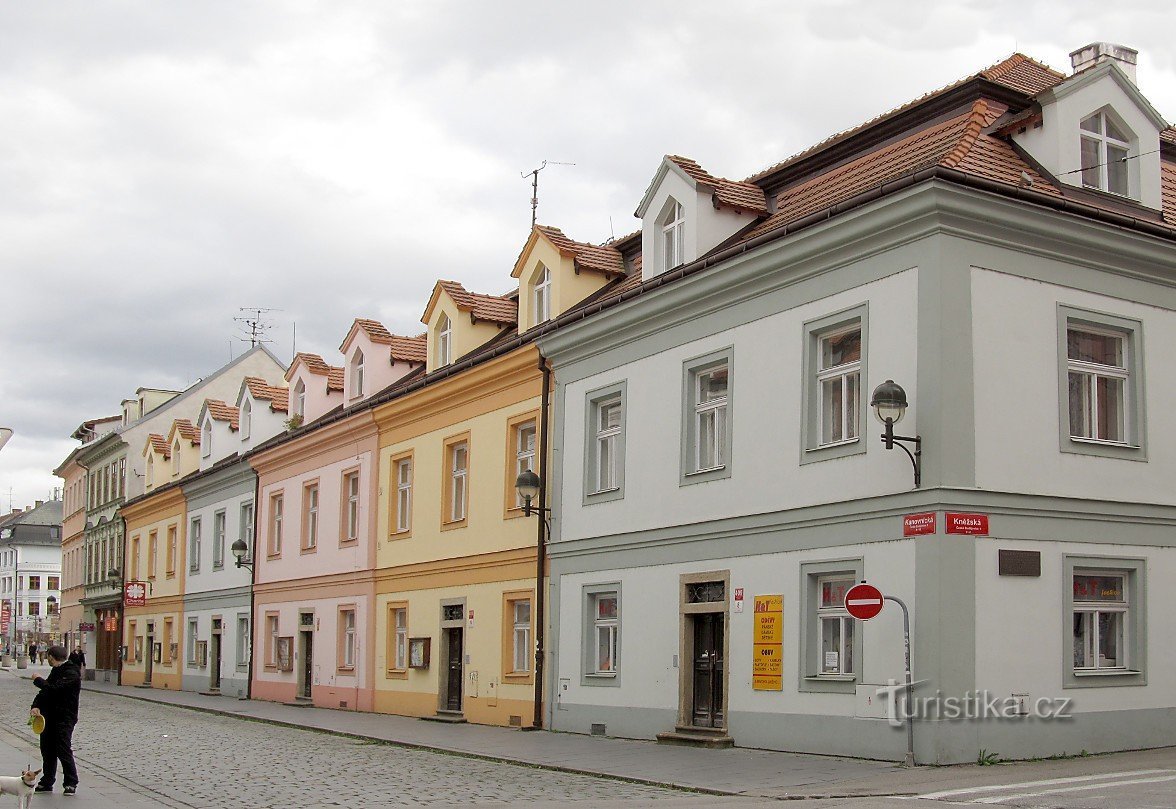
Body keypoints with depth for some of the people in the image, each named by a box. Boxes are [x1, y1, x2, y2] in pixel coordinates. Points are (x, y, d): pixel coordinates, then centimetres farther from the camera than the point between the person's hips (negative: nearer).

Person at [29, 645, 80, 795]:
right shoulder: (56, 671, 14)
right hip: (49, 717, 9)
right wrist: (36, 706, -9)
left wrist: (38, 680, -10)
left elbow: (54, 689, -26)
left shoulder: (71, 674, -16)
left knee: (64, 751, -6)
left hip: (64, 719, -9)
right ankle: (46, 782, 24)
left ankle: (71, 783, 4)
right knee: (47, 750, 13)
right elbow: (45, 691, 9)